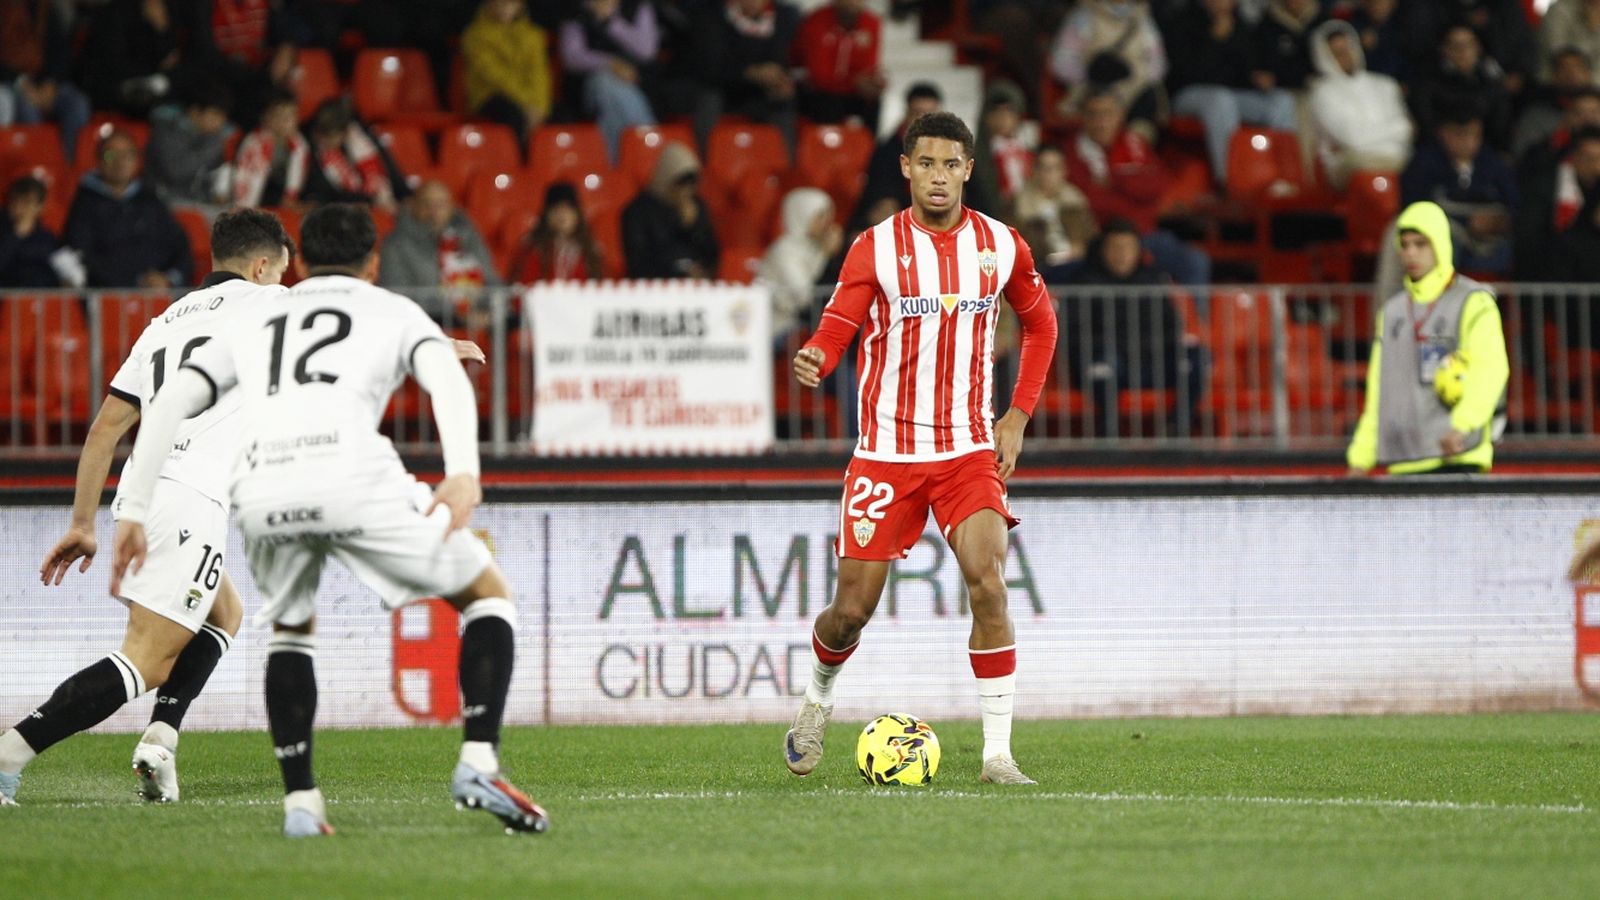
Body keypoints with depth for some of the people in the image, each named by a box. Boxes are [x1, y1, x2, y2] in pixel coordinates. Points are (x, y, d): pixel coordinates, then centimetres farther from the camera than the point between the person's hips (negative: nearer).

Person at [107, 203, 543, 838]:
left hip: (261, 490, 3)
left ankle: (299, 803, 19)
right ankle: (478, 763, -1)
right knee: (488, 594, 15)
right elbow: (445, 375, 3)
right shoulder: (393, 310, 26)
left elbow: (171, 400, 22)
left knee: (290, 628, 31)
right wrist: (463, 474, -11)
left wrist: (134, 510, 20)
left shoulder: (254, 317, 34)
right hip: (352, 470, -3)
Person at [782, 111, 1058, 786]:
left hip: (970, 449, 1)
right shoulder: (875, 248, -5)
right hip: (886, 449, -1)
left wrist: (1018, 414, 8)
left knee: (988, 584, -19)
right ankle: (818, 699, 34)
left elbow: (1040, 324, 17)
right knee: (853, 609, 1)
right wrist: (815, 360, -38)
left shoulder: (1001, 246, 2)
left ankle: (998, 754, -14)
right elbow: (837, 329, -14)